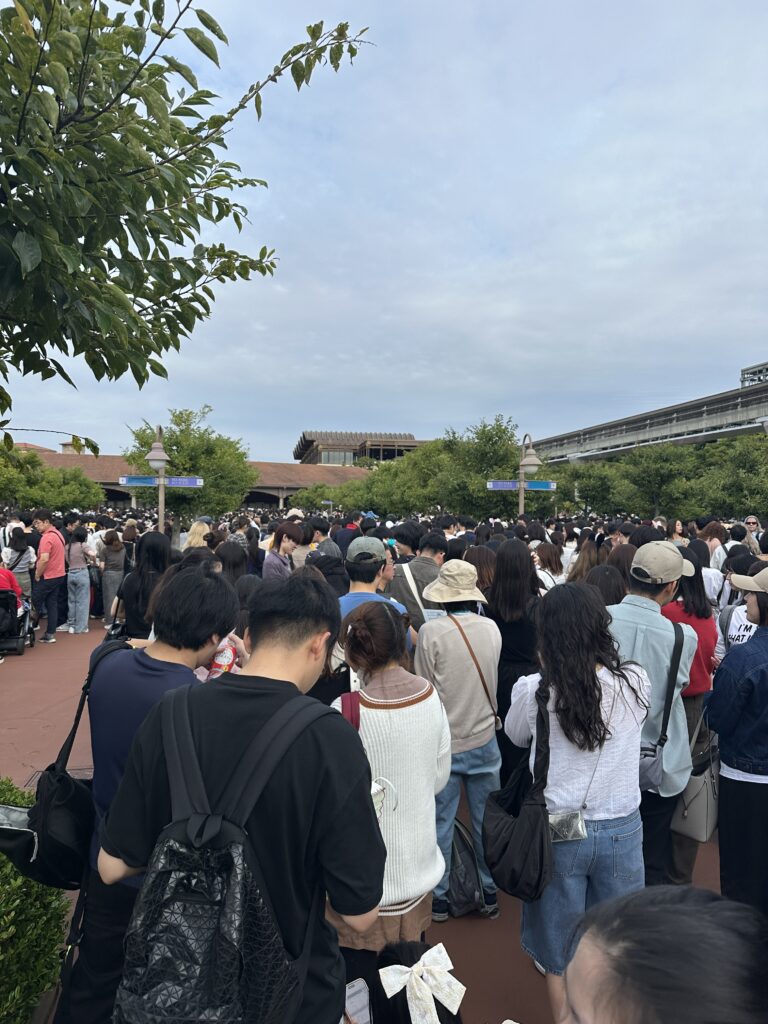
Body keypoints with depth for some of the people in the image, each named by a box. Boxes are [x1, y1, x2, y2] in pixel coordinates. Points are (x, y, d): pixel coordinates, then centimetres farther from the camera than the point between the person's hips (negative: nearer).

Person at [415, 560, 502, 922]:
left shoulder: (431, 631, -19)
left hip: (444, 742, -3)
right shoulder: (492, 628, -7)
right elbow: (492, 680, 7)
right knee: (486, 820, 17)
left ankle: (439, 896, 26)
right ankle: (489, 892, 31)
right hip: (484, 739, 3)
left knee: (441, 823, 13)